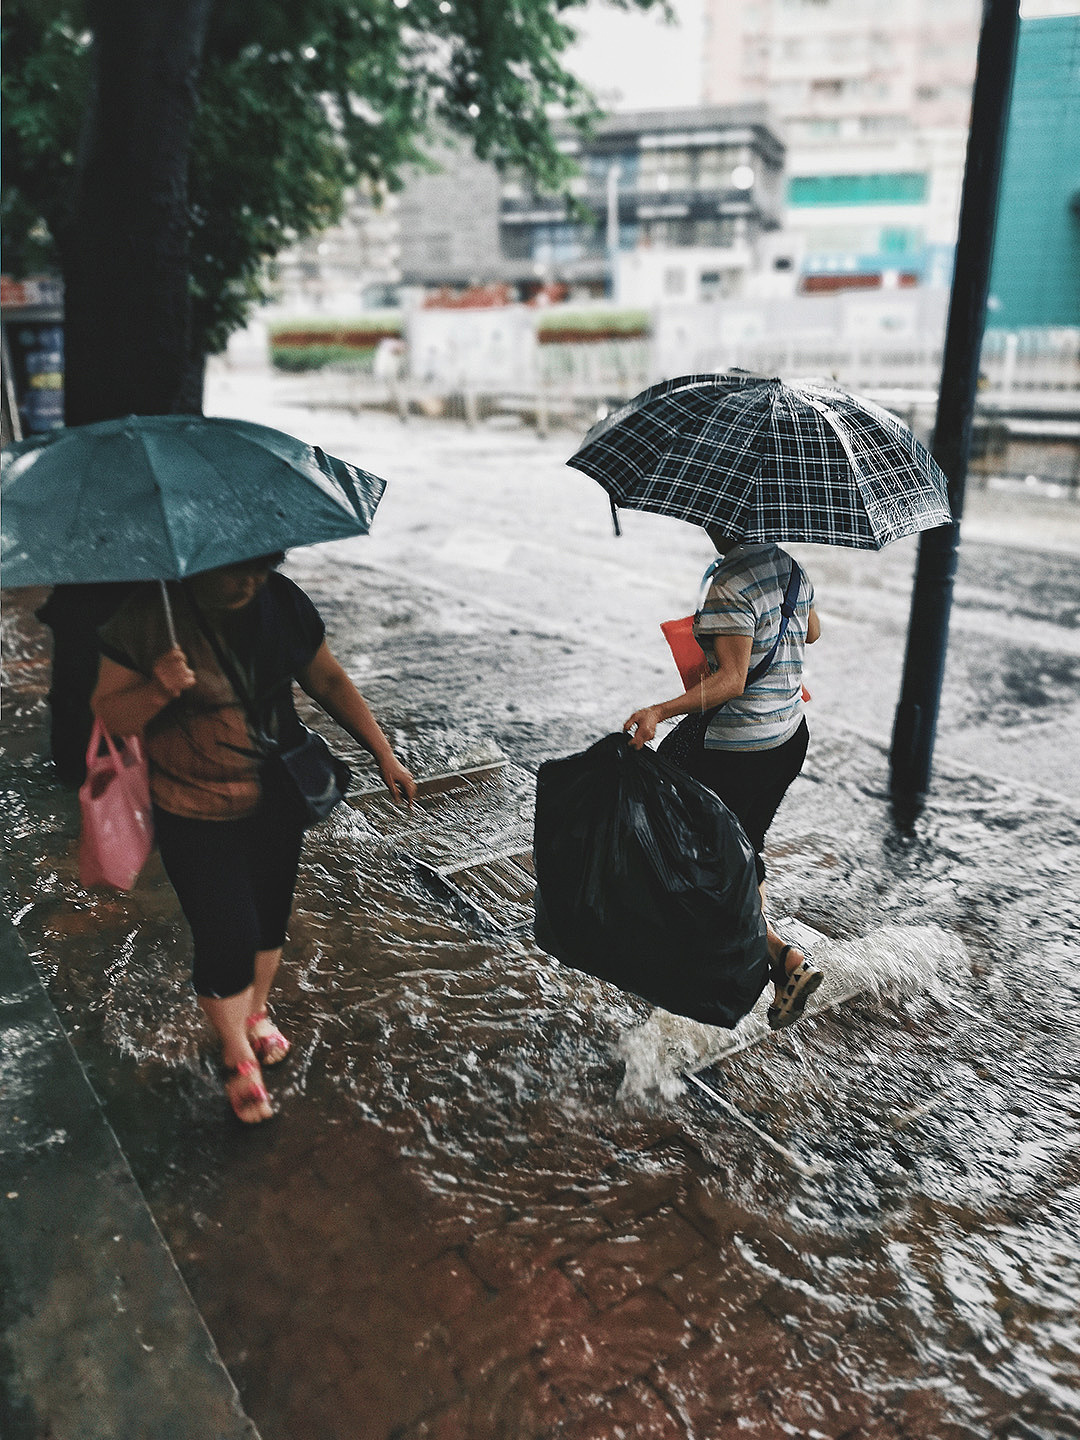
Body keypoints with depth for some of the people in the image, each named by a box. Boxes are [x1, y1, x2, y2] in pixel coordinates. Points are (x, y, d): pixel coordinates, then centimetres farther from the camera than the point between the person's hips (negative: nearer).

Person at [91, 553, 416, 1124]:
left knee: (271, 915, 20)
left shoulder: (283, 603, -8)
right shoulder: (146, 617, -18)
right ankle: (236, 1054, 31)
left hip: (278, 802, 4)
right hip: (197, 819, -4)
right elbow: (108, 713, -12)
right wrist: (157, 691, -33)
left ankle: (257, 1012, 51)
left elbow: (329, 680, 3)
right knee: (226, 939, 1)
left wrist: (384, 754, 1)